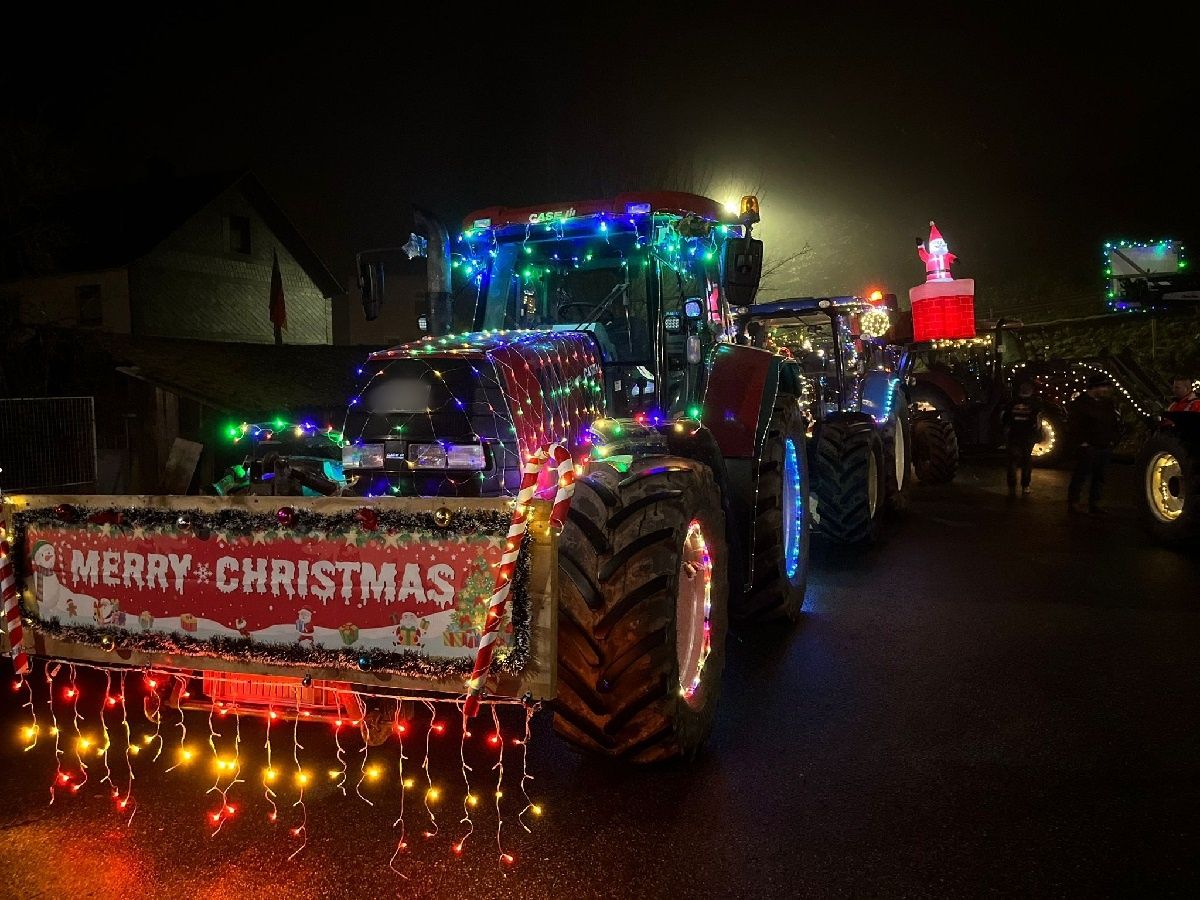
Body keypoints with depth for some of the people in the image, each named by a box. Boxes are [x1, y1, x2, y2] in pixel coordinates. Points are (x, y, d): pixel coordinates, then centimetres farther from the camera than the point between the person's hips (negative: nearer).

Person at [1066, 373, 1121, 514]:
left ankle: (1094, 504, 17)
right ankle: (1073, 503, 0)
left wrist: (1112, 440, 11)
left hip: (1105, 448, 7)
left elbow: (1116, 423, 22)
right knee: (1081, 475, -5)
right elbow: (1072, 425, -10)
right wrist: (1080, 442, -14)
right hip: (1087, 448, -7)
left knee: (1099, 477, 9)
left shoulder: (1109, 403, 14)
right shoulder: (1080, 402, -7)